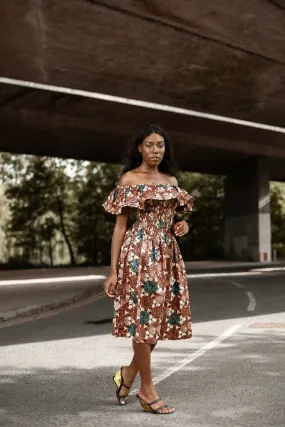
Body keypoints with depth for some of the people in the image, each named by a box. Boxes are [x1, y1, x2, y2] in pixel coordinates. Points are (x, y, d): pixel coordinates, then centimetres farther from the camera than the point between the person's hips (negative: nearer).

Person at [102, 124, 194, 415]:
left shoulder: (171, 180, 14)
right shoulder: (129, 179, -3)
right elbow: (120, 226, -5)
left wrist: (181, 227, -3)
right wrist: (113, 270, -10)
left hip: (167, 252, 6)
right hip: (140, 252, -6)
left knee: (163, 316, 7)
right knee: (144, 316, -3)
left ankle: (128, 373, 26)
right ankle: (147, 390, 11)